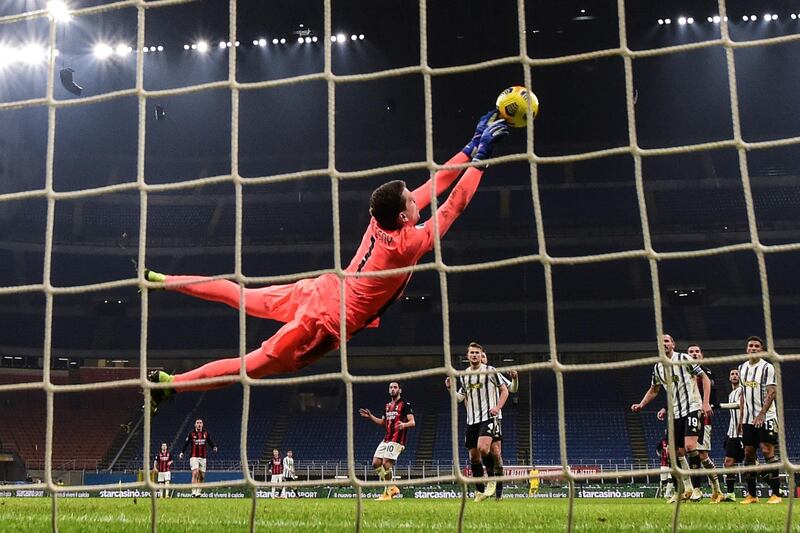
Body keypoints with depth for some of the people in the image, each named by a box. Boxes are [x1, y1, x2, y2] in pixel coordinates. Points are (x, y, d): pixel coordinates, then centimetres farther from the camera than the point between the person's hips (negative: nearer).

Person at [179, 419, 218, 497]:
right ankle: (194, 492, -22)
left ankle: (198, 492, 15)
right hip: (194, 457, -4)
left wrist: (214, 447, -8)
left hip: (203, 457, 4)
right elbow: (186, 444, 0)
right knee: (195, 473, -19)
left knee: (202, 476, 4)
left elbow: (210, 442, 12)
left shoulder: (206, 434, 7)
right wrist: (182, 452, -11)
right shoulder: (191, 434, -1)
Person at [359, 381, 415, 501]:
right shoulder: (387, 406, 20)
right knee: (376, 463, 1)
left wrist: (404, 424, -31)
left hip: (396, 440, -8)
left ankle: (387, 493, -4)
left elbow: (412, 422, -10)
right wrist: (370, 416, 18)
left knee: (386, 464, -16)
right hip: (386, 440, 8)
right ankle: (392, 487, 10)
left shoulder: (405, 405, -3)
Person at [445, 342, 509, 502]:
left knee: (482, 447, -25)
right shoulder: (464, 375, 13)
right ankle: (480, 491, 13)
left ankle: (492, 480, -4)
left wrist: (497, 408, -10)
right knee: (474, 457, 5)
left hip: (489, 417, -6)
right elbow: (460, 398, 21)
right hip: (472, 421, 6)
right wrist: (450, 388, 3)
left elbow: (504, 390, 3)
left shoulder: (490, 371, -1)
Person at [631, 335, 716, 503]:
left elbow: (705, 378, -4)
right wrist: (641, 405, 11)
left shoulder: (684, 359, -5)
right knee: (677, 452, 7)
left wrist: (705, 403, -14)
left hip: (693, 408, -6)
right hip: (675, 413, 6)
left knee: (690, 445, -22)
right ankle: (682, 490, 18)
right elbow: (654, 390, 26)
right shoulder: (658, 367, 12)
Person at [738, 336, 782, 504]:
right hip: (748, 418, 6)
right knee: (748, 453, 5)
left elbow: (772, 392, -12)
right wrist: (741, 417, 14)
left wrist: (761, 414, -20)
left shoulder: (767, 367, -6)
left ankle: (776, 494, -9)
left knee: (767, 451, -12)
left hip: (766, 417, -6)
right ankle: (751, 495, 11)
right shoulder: (742, 368, 14)